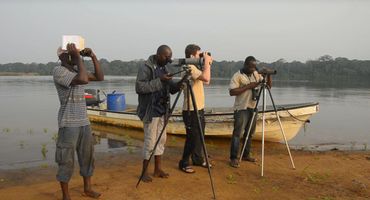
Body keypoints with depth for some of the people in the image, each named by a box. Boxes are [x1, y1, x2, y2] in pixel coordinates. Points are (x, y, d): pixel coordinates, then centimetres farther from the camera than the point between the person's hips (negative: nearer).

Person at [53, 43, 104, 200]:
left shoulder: (77, 70, 11)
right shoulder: (58, 71, -14)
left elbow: (100, 77, 11)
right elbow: (83, 80, -29)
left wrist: (93, 57, 3)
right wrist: (78, 57, -21)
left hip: (84, 122, 8)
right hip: (69, 124, -8)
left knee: (87, 156, 14)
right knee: (66, 160, 2)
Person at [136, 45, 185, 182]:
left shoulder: (164, 69, 11)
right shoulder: (145, 68, -11)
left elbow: (172, 89, 10)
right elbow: (139, 87, -22)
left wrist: (182, 81, -10)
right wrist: (159, 81, -25)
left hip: (162, 111, 8)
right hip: (151, 112, -7)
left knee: (161, 140, 11)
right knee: (150, 142, -2)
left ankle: (158, 169, 23)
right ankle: (144, 172, 12)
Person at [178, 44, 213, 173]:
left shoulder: (194, 67, 13)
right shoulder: (190, 67, -18)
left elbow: (206, 81, 18)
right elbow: (206, 78, -32)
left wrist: (208, 64, 11)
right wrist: (206, 62, -19)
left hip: (198, 109, 10)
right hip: (191, 110, -10)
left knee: (199, 137, 17)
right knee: (192, 138, -2)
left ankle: (197, 159, 30)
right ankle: (184, 163, 11)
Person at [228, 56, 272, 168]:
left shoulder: (256, 74, 11)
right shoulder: (237, 76, -8)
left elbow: (268, 86, 11)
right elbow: (232, 92, -18)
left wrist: (268, 76, -6)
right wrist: (248, 86, -20)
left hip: (253, 108, 7)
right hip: (241, 109, -6)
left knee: (250, 133, 12)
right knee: (237, 133, -7)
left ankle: (246, 155, 23)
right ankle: (233, 158, -4)